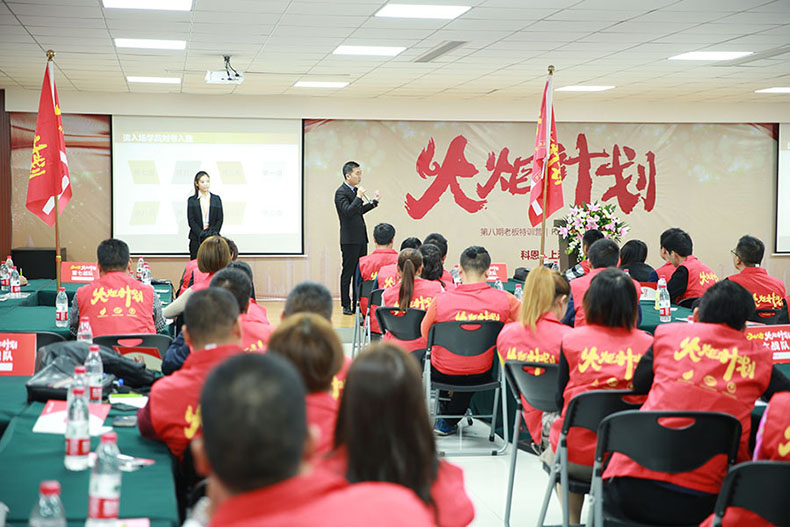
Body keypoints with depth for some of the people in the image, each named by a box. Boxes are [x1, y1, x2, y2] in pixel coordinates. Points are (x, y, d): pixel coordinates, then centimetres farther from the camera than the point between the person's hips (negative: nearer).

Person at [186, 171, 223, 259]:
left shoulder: (216, 199, 10)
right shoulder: (192, 200, 5)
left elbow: (220, 219, 7)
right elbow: (191, 221, -1)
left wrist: (213, 233, -9)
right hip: (196, 239, -1)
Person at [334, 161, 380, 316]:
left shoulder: (355, 190, 14)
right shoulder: (341, 192, -13)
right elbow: (348, 211, -25)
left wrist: (373, 202, 19)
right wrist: (359, 197, -24)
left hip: (361, 239, 9)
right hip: (350, 240, -9)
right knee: (347, 273, 0)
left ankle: (358, 304, 16)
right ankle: (346, 306, 7)